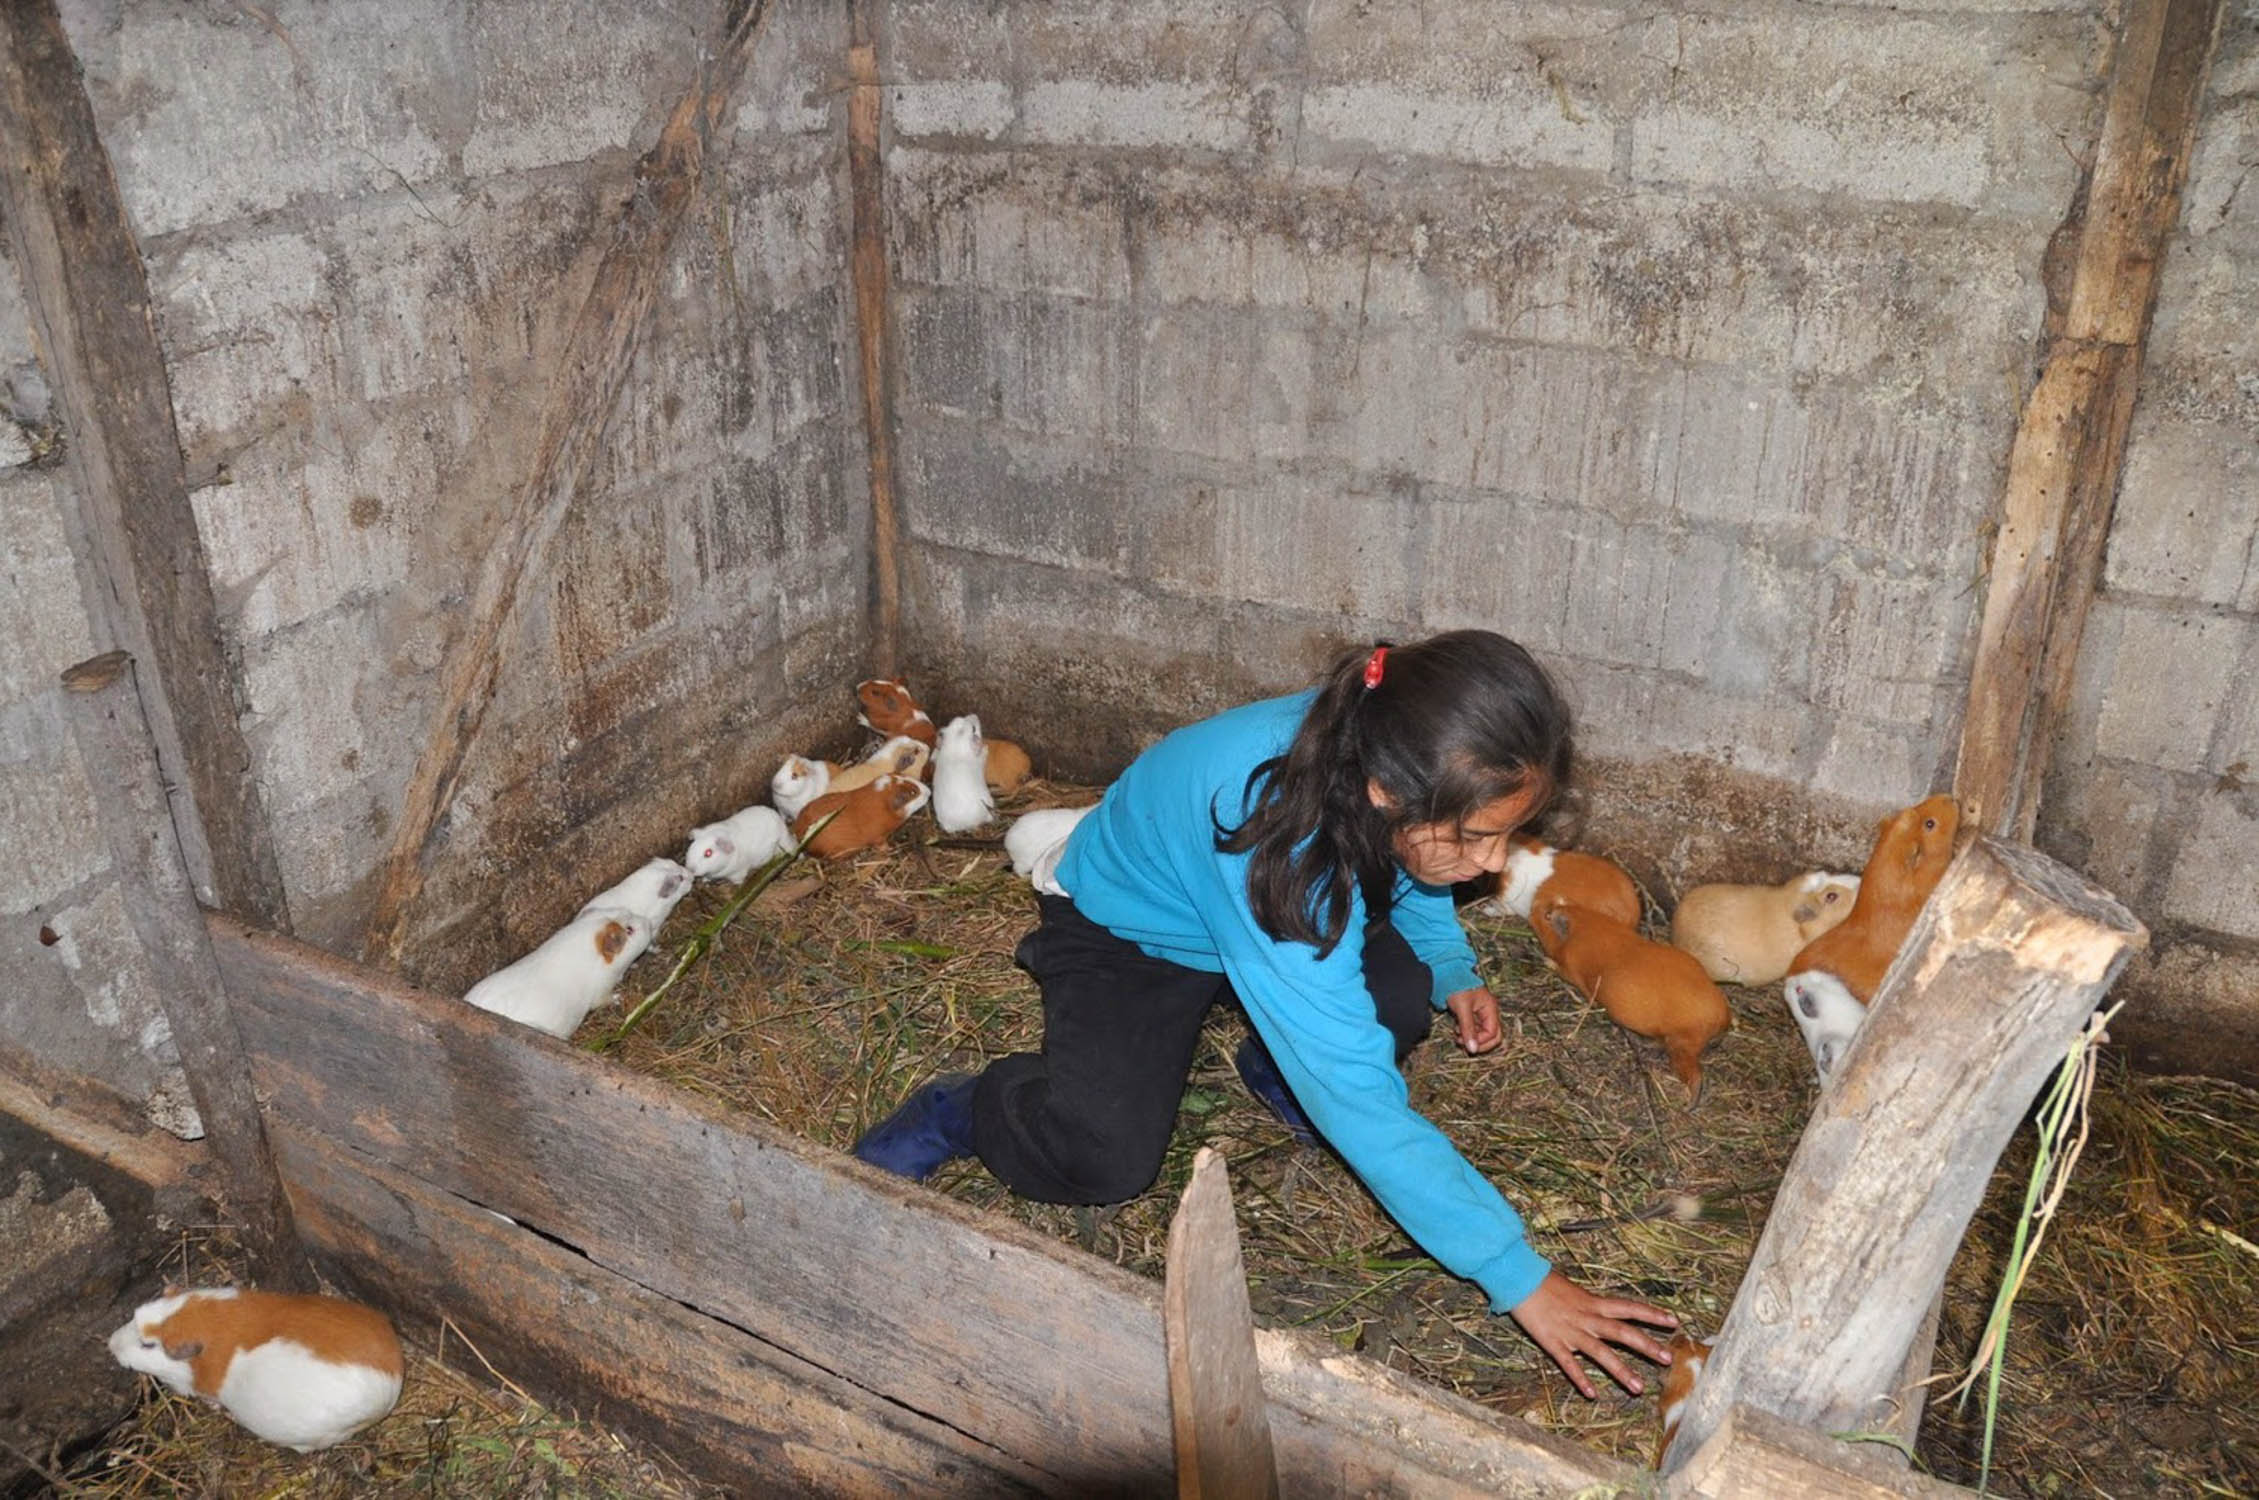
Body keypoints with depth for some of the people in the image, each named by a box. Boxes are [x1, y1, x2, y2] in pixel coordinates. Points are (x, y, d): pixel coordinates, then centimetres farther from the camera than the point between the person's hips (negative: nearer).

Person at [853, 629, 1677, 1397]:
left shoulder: (1377, 751, -26)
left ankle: (1277, 1068, 9)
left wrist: (1451, 968, -14)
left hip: (1290, 915, 6)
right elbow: (1359, 1106, -41)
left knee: (1401, 995, -23)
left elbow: (1398, 863, 3)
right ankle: (964, 1108, 6)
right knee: (1105, 1159, -25)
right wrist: (1520, 1278, -38)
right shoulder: (1271, 835, -45)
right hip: (1122, 934, -6)